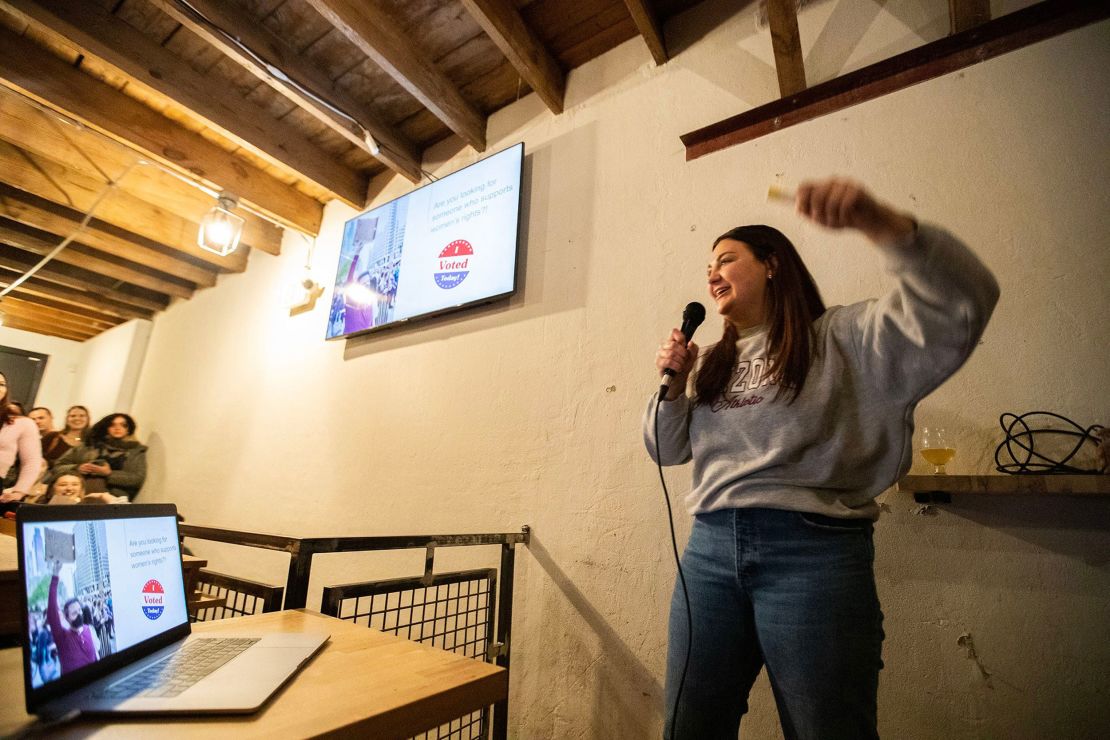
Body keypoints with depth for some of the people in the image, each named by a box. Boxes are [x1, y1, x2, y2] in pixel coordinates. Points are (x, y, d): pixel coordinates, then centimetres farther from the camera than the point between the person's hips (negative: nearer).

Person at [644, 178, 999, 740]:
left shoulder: (843, 337, 1)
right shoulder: (711, 364, 16)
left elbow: (961, 305, -13)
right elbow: (668, 449, 17)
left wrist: (877, 221, -25)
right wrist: (672, 384, -1)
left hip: (814, 551, -4)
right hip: (709, 549, 5)